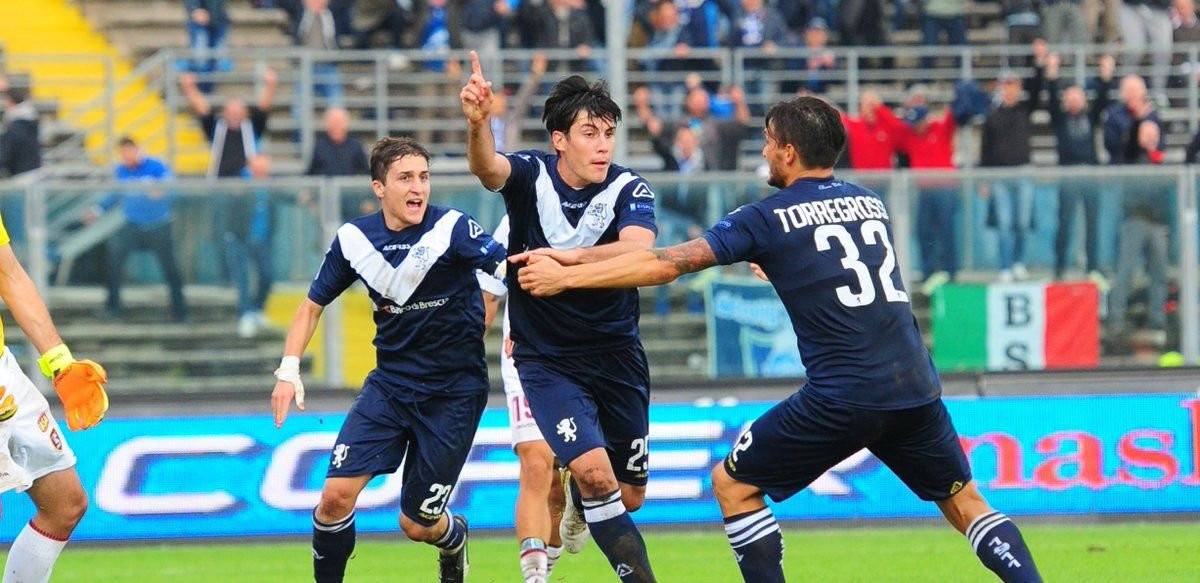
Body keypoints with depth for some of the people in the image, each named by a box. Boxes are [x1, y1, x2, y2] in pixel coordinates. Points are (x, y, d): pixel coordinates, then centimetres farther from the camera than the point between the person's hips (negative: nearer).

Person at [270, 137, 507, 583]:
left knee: (418, 525, 2)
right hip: (390, 383, 3)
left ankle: (454, 537, 39)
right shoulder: (354, 238, -3)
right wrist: (289, 370, -3)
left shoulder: (452, 229, -16)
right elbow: (312, 306, 8)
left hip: (454, 391, -3)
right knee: (336, 495, -12)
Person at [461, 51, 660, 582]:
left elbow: (638, 250, -31)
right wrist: (477, 124, -56)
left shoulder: (629, 189, -11)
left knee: (629, 497, 13)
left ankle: (578, 501, 48)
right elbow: (487, 168, -34)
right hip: (545, 358, -2)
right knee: (595, 473, -23)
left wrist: (569, 257, -45)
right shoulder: (531, 175, -10)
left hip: (617, 355, 2)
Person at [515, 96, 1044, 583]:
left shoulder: (769, 218, 0)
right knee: (965, 501, 18)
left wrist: (565, 276, 7)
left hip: (841, 397, -5)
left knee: (733, 484, 11)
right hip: (916, 390, 5)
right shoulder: (872, 204, 16)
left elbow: (667, 264, 0)